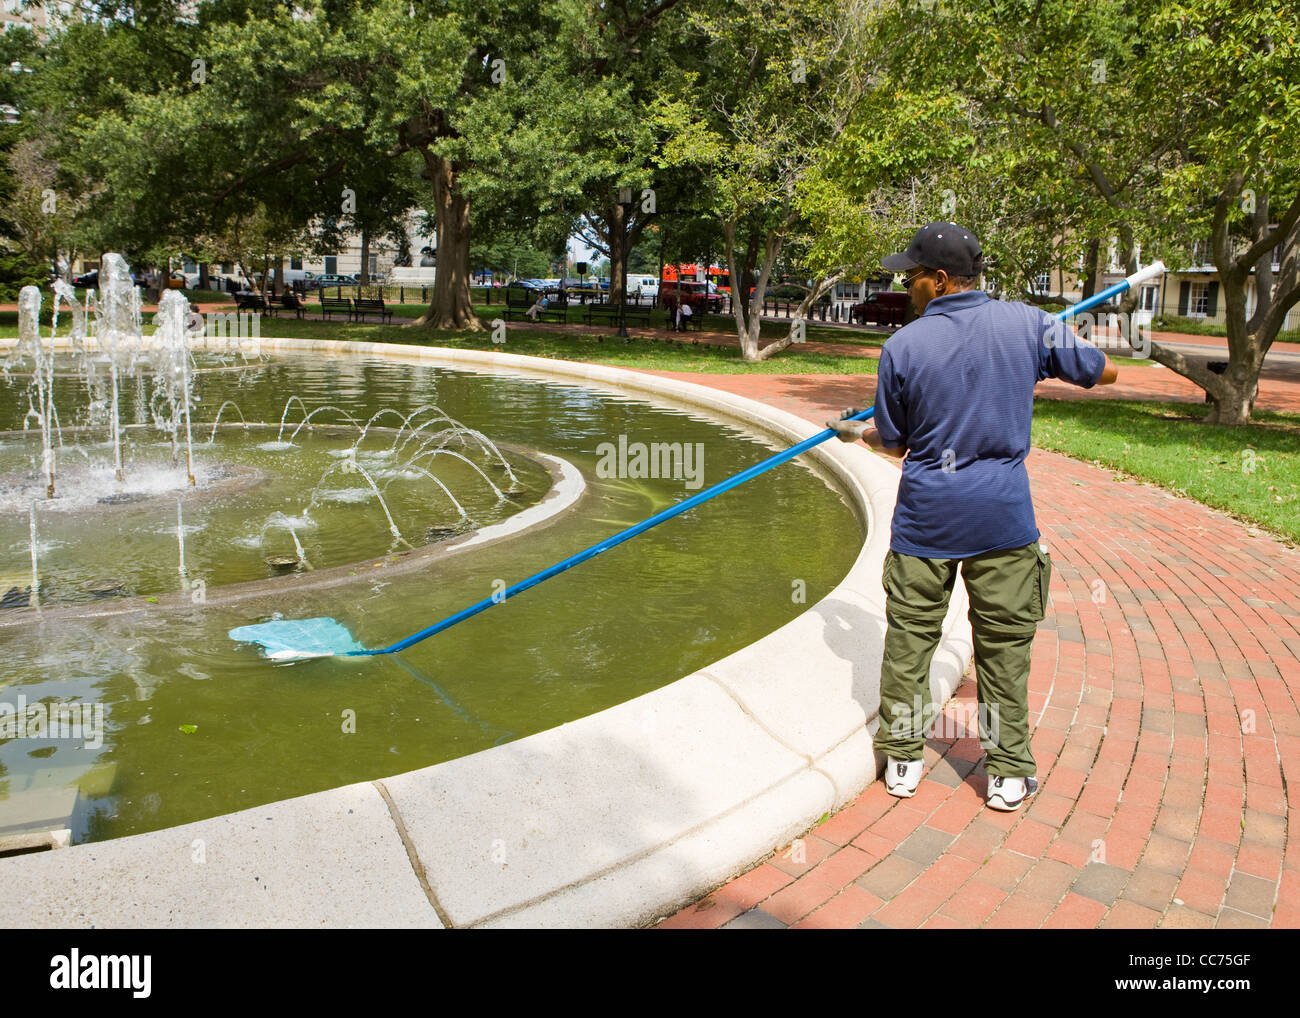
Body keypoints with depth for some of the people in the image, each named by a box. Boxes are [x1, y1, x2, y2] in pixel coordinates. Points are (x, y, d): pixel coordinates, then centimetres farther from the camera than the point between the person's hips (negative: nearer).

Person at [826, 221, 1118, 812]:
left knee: (909, 636, 12)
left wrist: (857, 434, 24)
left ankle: (902, 761, 23)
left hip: (925, 514, 0)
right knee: (1004, 644, 11)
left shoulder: (901, 347, -7)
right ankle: (1008, 774, 20)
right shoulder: (1028, 325, -5)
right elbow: (1105, 373, 9)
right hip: (1003, 517, 1)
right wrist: (1046, 363, 26)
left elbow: (896, 443, 3)